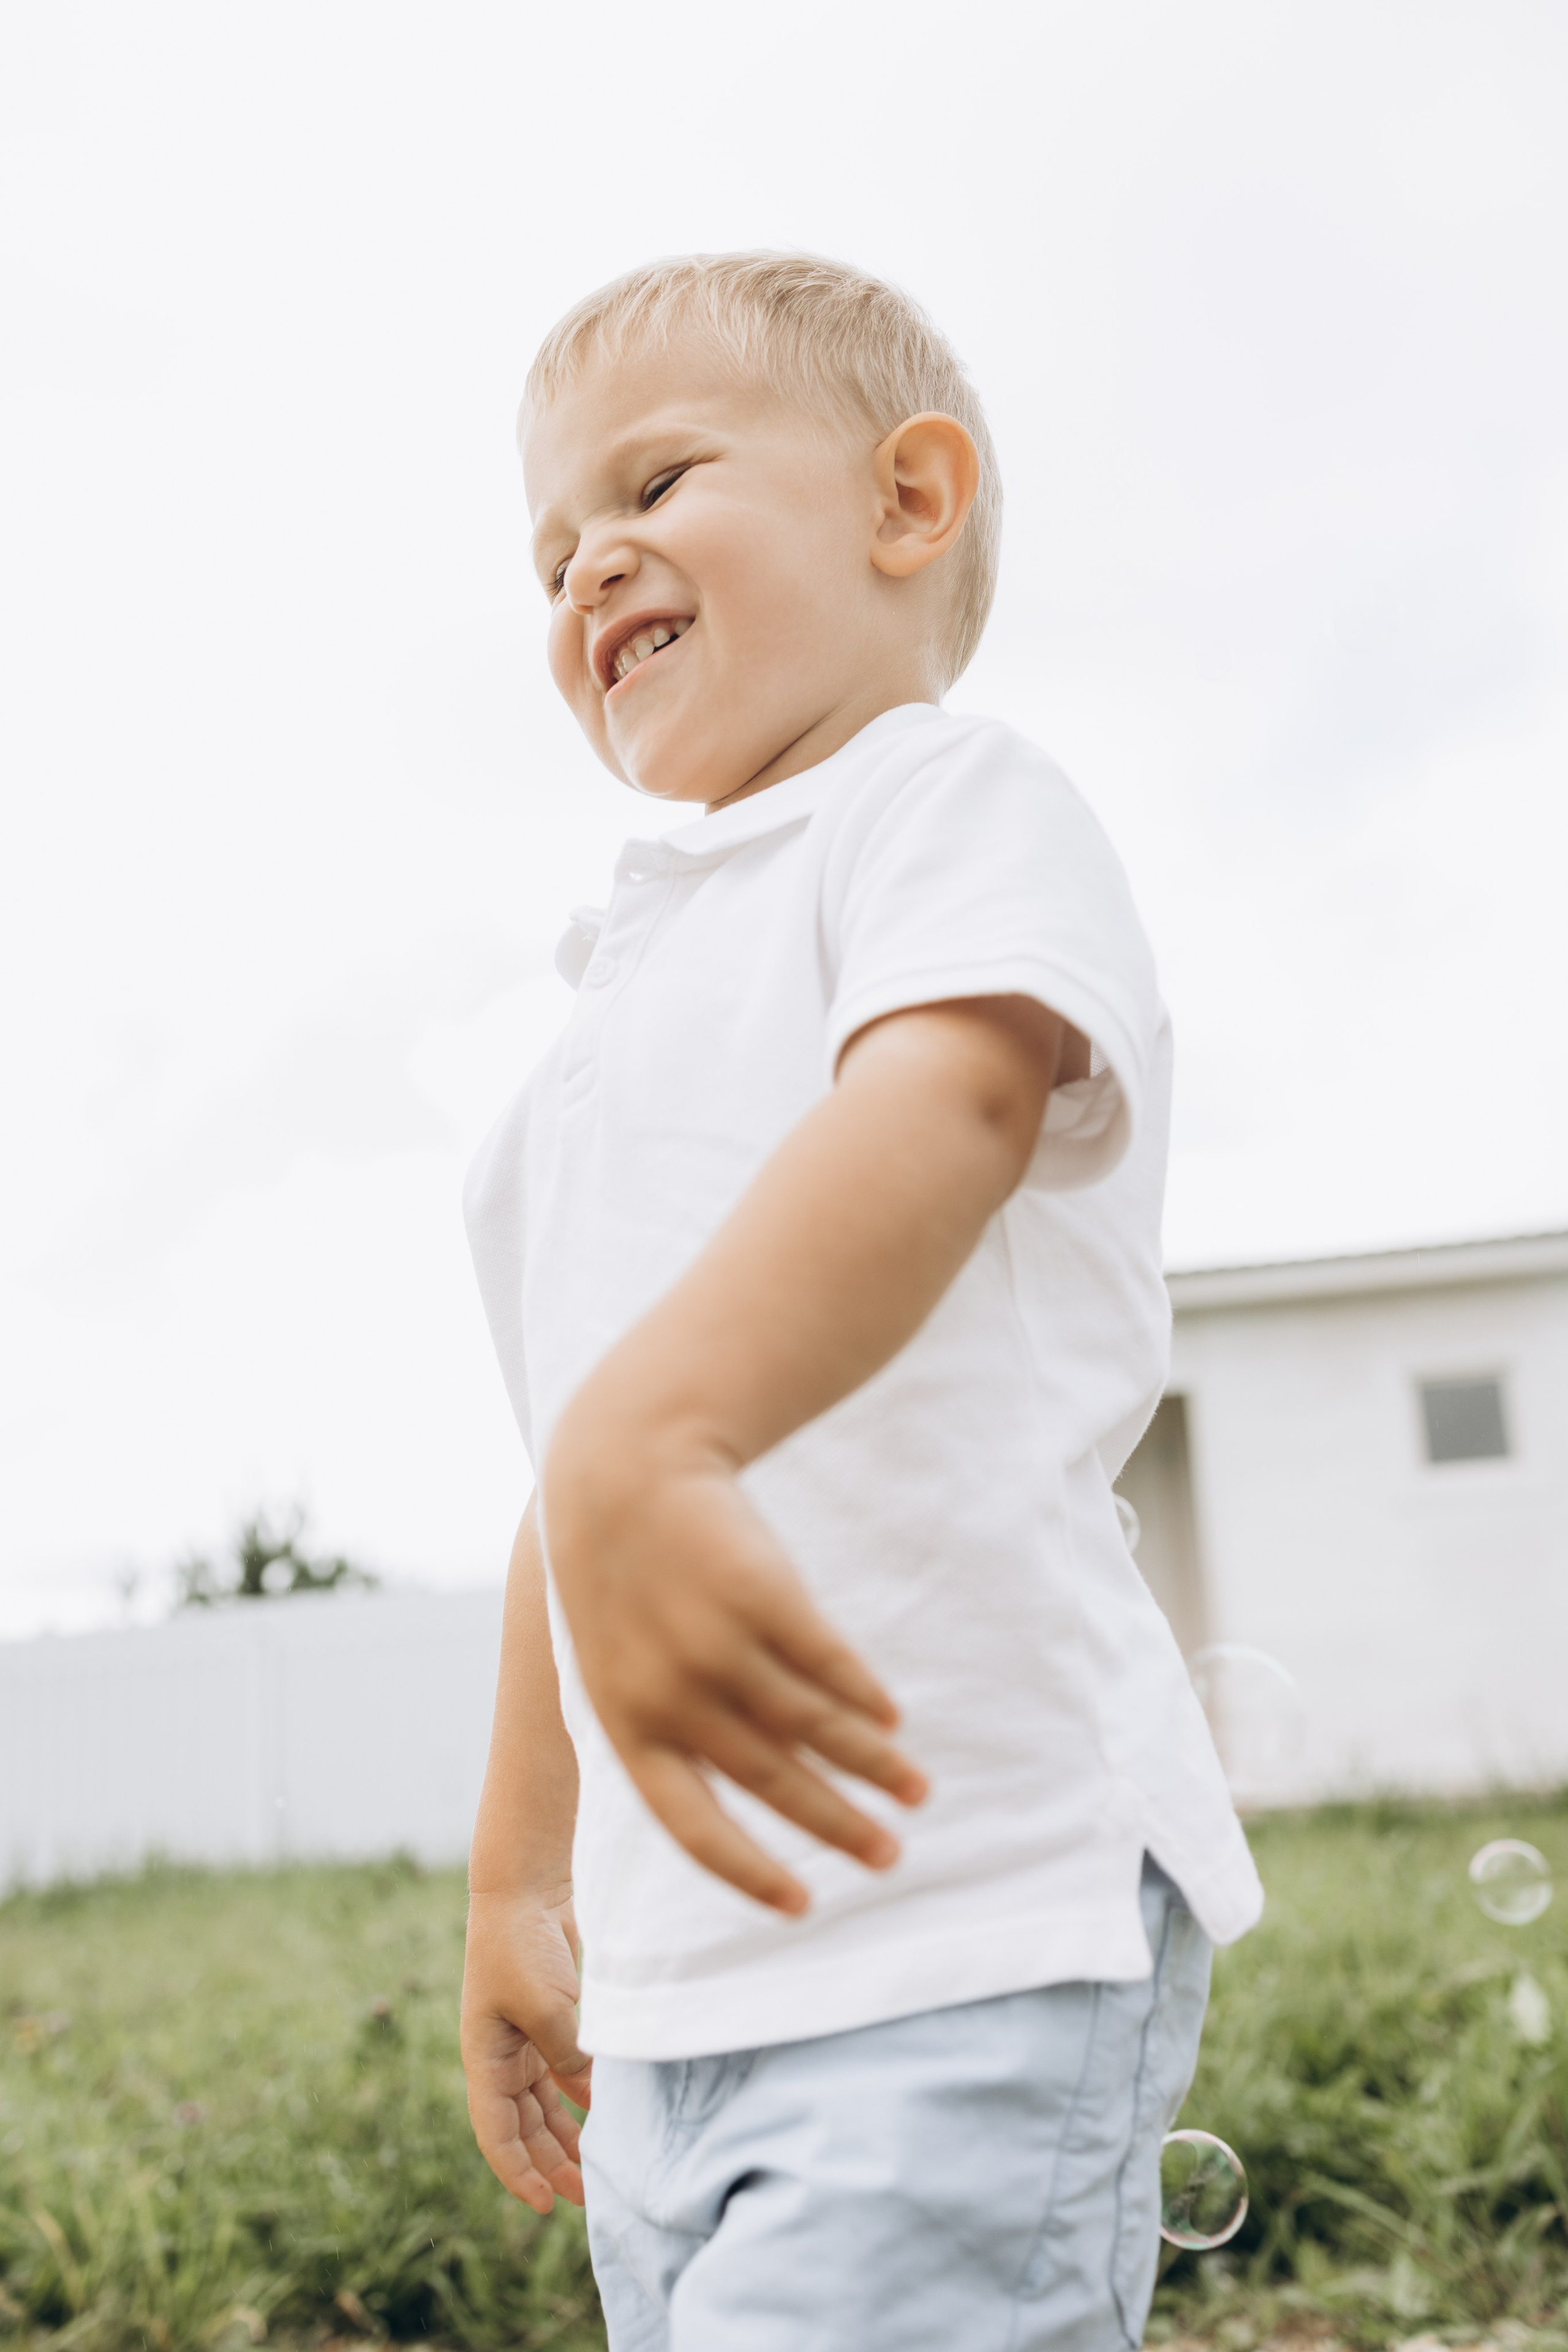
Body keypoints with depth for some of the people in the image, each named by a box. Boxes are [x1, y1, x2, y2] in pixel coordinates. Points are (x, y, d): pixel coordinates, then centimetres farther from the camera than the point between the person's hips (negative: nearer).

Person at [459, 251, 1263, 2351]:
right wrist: (521, 1886, 22)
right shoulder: (632, 1000, 20)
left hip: (964, 1931, -8)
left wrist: (648, 1434, -44)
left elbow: (948, 1101, -27)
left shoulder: (951, 798, -3)